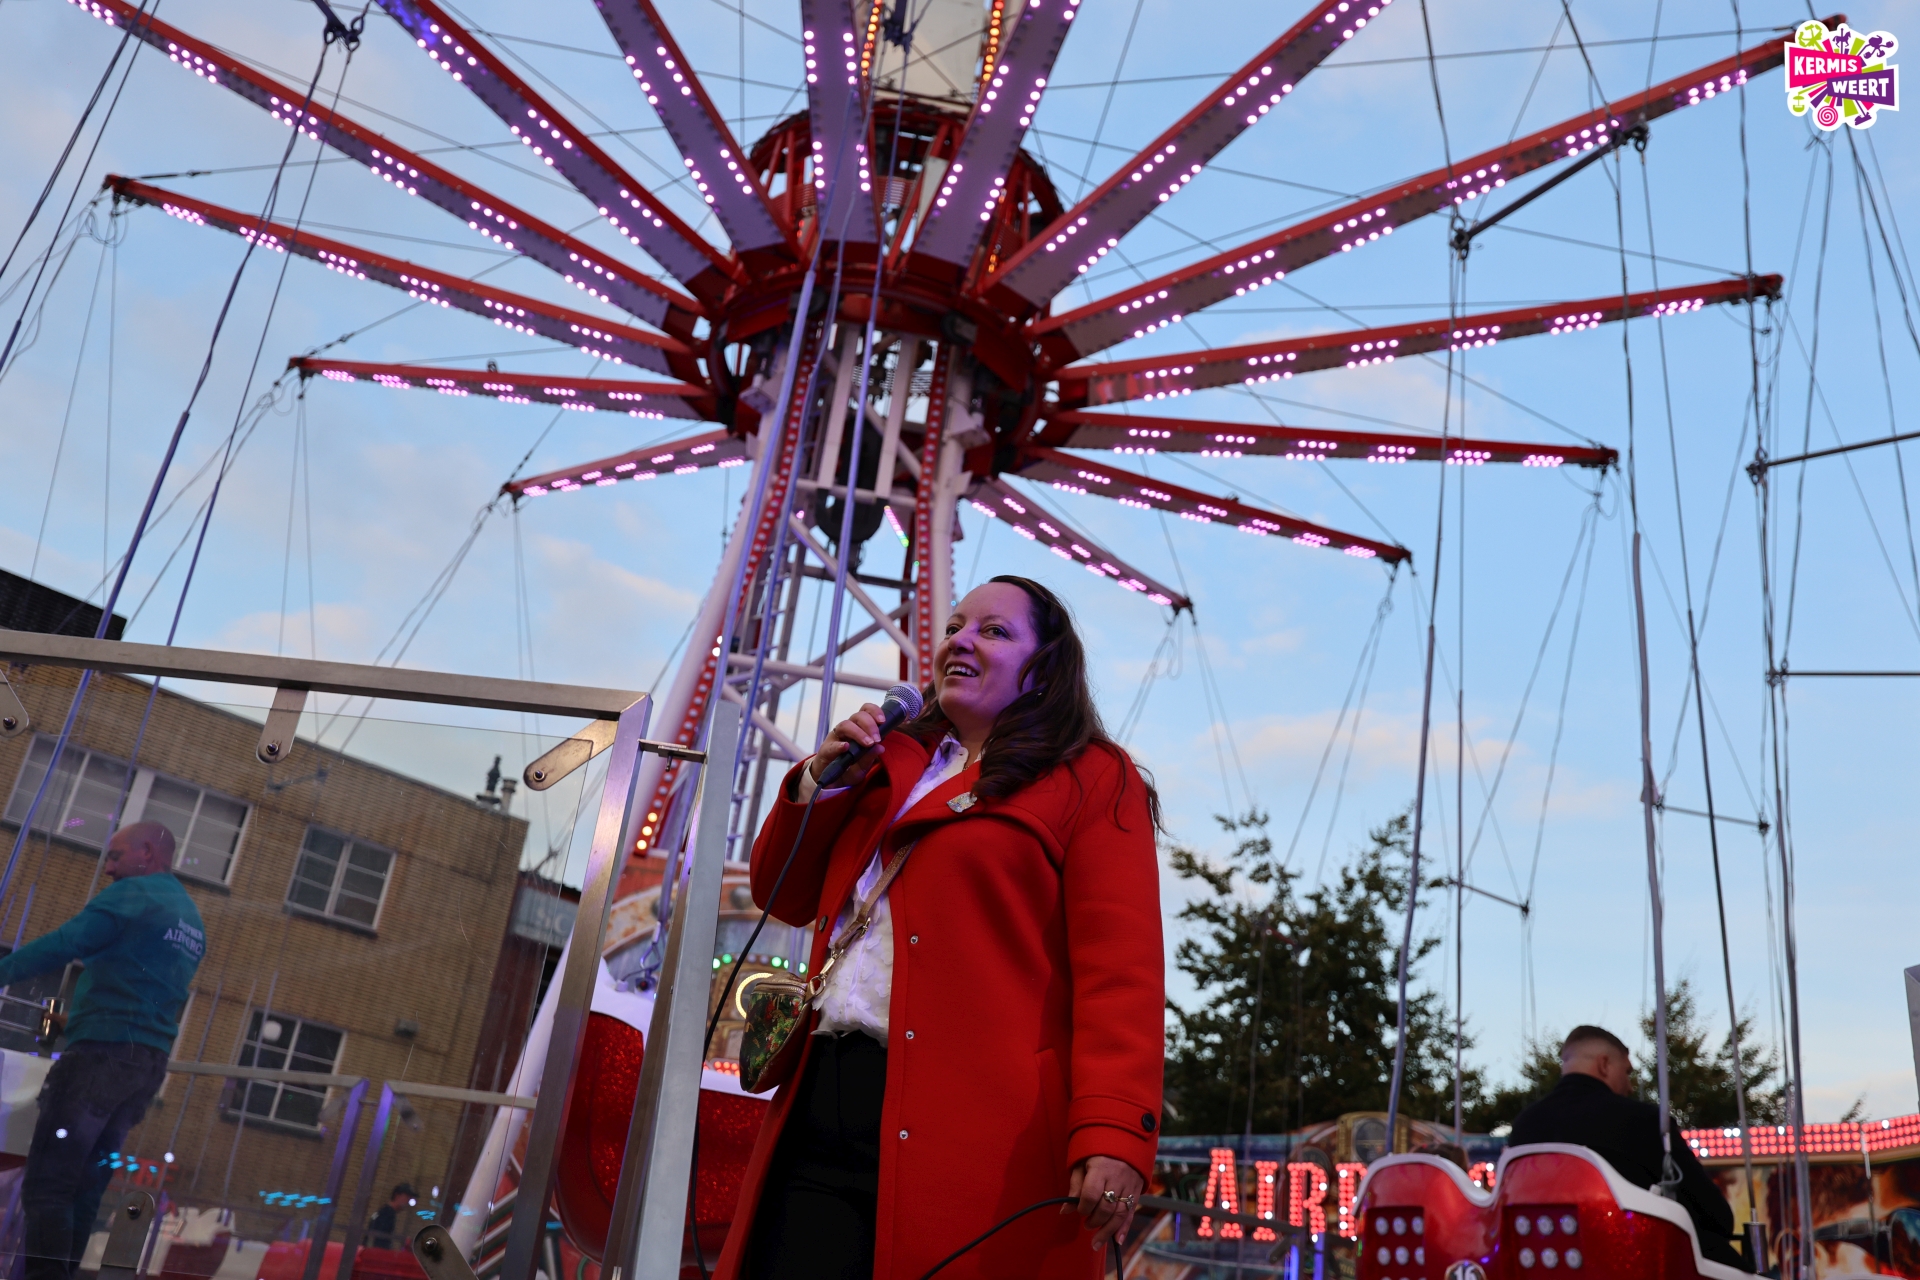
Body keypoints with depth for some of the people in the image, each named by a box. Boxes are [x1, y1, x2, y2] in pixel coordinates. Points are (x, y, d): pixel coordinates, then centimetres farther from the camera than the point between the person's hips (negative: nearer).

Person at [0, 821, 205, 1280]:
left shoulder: (133, 893, -5)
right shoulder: (192, 920, 22)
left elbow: (61, 945, -16)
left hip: (103, 1051, -8)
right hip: (150, 1063, 8)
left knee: (47, 1184, -9)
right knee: (85, 1188, 10)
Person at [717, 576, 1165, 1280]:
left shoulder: (1092, 779, 4)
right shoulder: (895, 765, 22)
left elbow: (1120, 966, -7)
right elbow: (788, 899, 25)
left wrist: (1113, 1134, -20)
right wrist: (820, 779, 9)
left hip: (977, 1127, -5)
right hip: (823, 1101, 5)